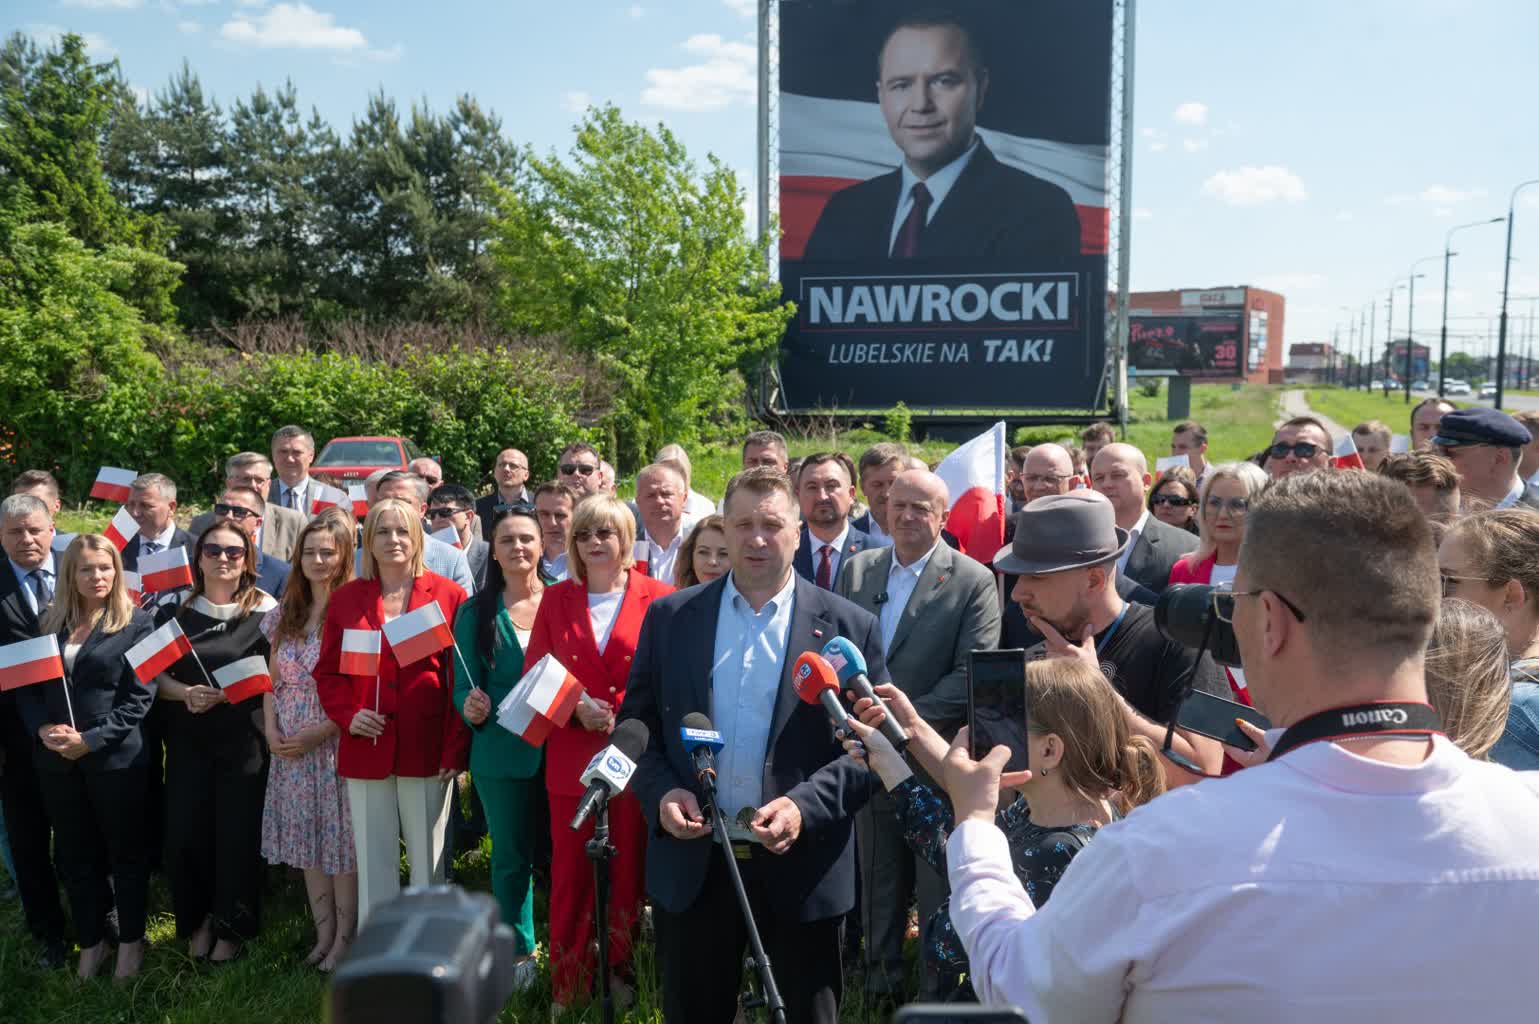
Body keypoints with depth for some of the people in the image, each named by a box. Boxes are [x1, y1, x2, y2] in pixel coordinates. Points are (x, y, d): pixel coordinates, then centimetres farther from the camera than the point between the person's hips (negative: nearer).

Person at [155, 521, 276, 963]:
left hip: (244, 741, -2)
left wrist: (224, 694, -17)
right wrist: (185, 693, -14)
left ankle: (232, 926, 24)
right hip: (188, 742, 2)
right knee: (184, 834, 1)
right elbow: (156, 676, 6)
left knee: (237, 835, 3)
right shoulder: (176, 611, 5)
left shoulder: (265, 611, -4)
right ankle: (198, 919, 26)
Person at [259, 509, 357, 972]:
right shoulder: (284, 613, 9)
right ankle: (324, 934, 23)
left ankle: (345, 938, 13)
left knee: (341, 838, 1)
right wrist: (271, 730, -1)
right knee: (307, 839, 11)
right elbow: (273, 680, 13)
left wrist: (316, 733, -16)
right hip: (289, 748, 6)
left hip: (338, 742, -6)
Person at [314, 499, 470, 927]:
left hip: (428, 749, -2)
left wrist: (455, 747, -9)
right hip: (366, 749, 2)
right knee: (373, 864, 9)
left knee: (429, 862, 5)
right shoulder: (345, 599, 9)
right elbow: (327, 672, 12)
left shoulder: (449, 595, 0)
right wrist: (348, 715, -6)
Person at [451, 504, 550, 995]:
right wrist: (472, 709, -21)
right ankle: (518, 951, 28)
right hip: (501, 753, 0)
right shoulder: (476, 611, 0)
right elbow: (464, 687, 0)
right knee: (511, 856, 11)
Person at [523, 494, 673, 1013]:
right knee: (570, 876, 7)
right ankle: (568, 988, 23)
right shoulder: (556, 599, 7)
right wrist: (577, 708, -11)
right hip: (572, 759, 2)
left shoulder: (659, 598, -1)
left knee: (631, 872, 8)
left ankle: (625, 976, 26)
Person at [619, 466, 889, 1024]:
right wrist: (662, 792, -12)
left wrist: (806, 805, -18)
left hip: (802, 867, -1)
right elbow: (637, 724, 6)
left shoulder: (850, 626, -3)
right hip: (691, 864, 2)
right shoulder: (669, 617, 3)